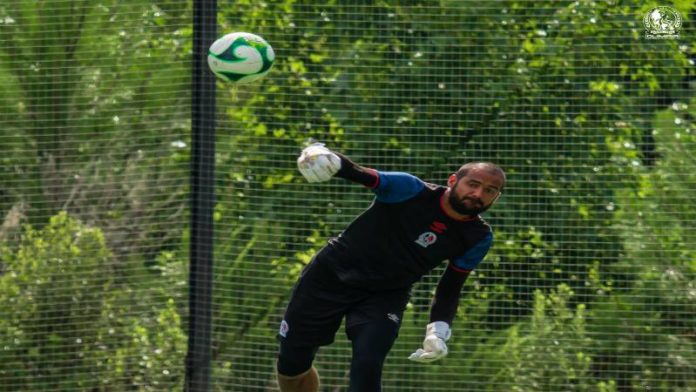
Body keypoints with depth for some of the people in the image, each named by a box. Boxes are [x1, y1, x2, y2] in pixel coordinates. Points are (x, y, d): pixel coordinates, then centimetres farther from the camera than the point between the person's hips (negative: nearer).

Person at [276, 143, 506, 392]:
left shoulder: (479, 238, -9)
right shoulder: (412, 191, -21)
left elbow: (451, 287, 1)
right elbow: (361, 175, -32)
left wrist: (439, 331, -15)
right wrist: (328, 160, -55)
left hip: (386, 297, 2)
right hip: (331, 275, -1)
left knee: (366, 370, -20)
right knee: (291, 363, 6)